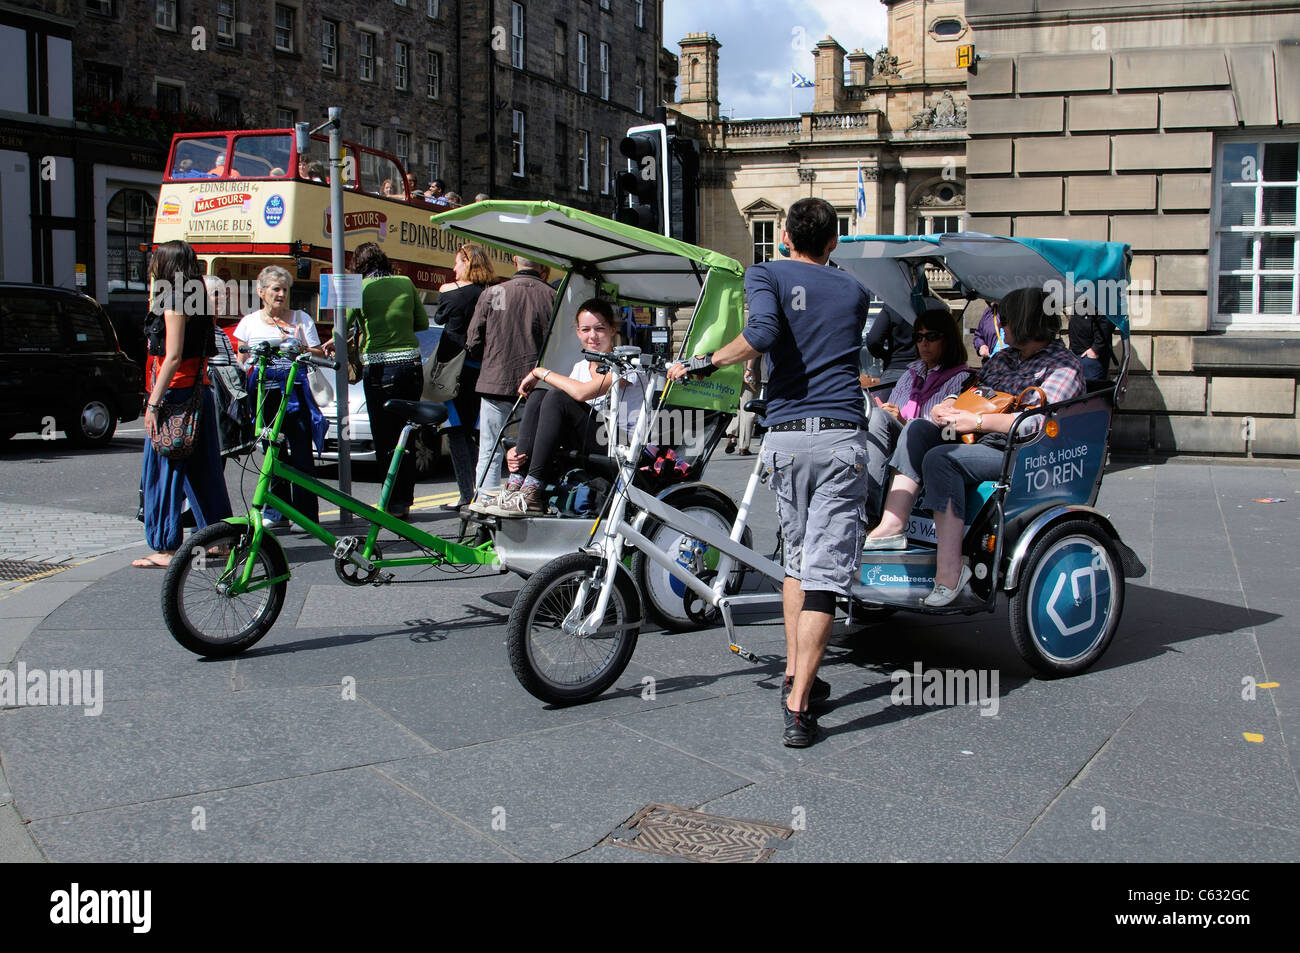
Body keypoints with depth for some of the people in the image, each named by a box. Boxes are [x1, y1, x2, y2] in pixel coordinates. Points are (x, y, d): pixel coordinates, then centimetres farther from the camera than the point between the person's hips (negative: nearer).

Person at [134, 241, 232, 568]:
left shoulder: (174, 303, -11)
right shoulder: (198, 302, 14)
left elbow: (173, 357, -18)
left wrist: (153, 403, -18)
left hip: (176, 393, -9)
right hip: (199, 391, 9)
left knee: (162, 472, -3)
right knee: (203, 470, 13)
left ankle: (166, 548, -1)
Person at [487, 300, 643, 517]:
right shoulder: (580, 366, 15)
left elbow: (582, 392, -24)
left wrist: (541, 372, -10)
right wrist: (517, 449, -7)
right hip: (587, 447, 7)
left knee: (556, 398, -24)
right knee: (538, 397, -13)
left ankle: (531, 492, -30)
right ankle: (515, 485, -23)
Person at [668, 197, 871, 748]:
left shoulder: (767, 275, 6)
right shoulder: (855, 292, 17)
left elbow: (762, 333, -13)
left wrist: (703, 364, -3)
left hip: (785, 436, 0)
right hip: (841, 437, 0)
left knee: (797, 559, 20)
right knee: (824, 573, -5)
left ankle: (795, 678, 24)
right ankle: (797, 707, -10)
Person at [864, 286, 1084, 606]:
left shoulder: (1063, 367, -6)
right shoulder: (1003, 357, 21)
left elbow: (1038, 422, -20)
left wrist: (977, 421, -20)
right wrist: (945, 408, 2)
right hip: (982, 441, 9)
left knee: (940, 459, -29)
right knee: (917, 429, -6)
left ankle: (950, 568, -34)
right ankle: (892, 527, -18)